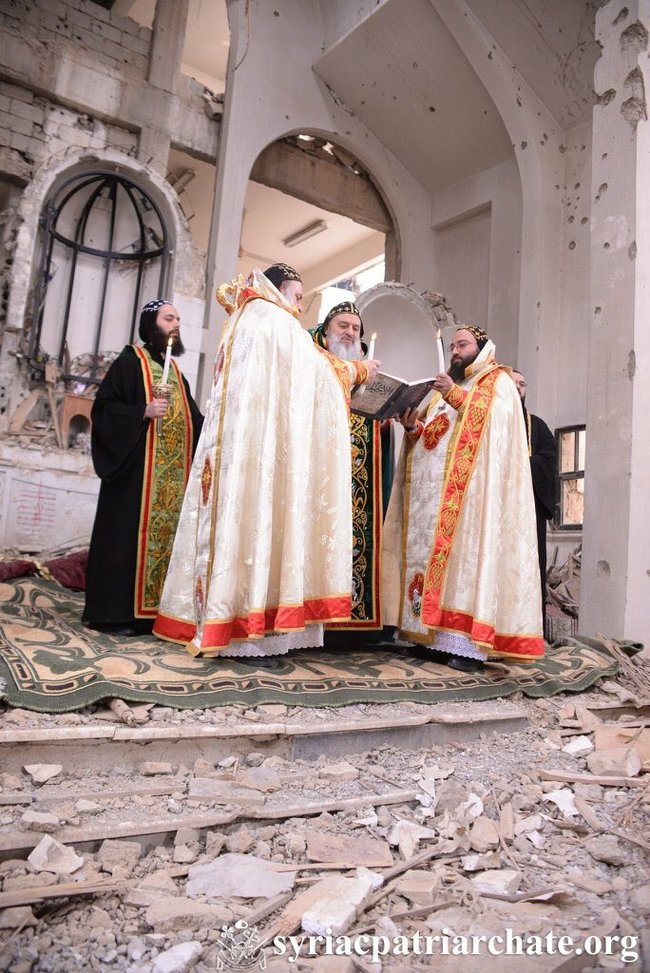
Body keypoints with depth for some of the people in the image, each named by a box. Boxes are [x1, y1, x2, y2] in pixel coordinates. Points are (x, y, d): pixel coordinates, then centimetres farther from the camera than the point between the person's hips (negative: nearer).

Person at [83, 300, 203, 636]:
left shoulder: (175, 371, 21)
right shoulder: (130, 361, 1)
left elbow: (191, 418, 18)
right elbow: (104, 407, -7)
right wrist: (143, 412, -20)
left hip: (175, 472, 7)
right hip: (138, 467, -7)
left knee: (166, 532, 4)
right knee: (130, 532, -7)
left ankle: (151, 610, 10)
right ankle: (114, 613, 0)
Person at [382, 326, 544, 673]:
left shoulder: (497, 382, 9)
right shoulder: (444, 389, 29)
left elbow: (493, 419, -11)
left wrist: (455, 396, -17)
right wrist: (412, 427, 4)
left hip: (468, 491, -7)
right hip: (434, 493, 7)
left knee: (465, 554, -14)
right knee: (432, 555, 0)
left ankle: (469, 644, -15)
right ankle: (438, 636, 2)